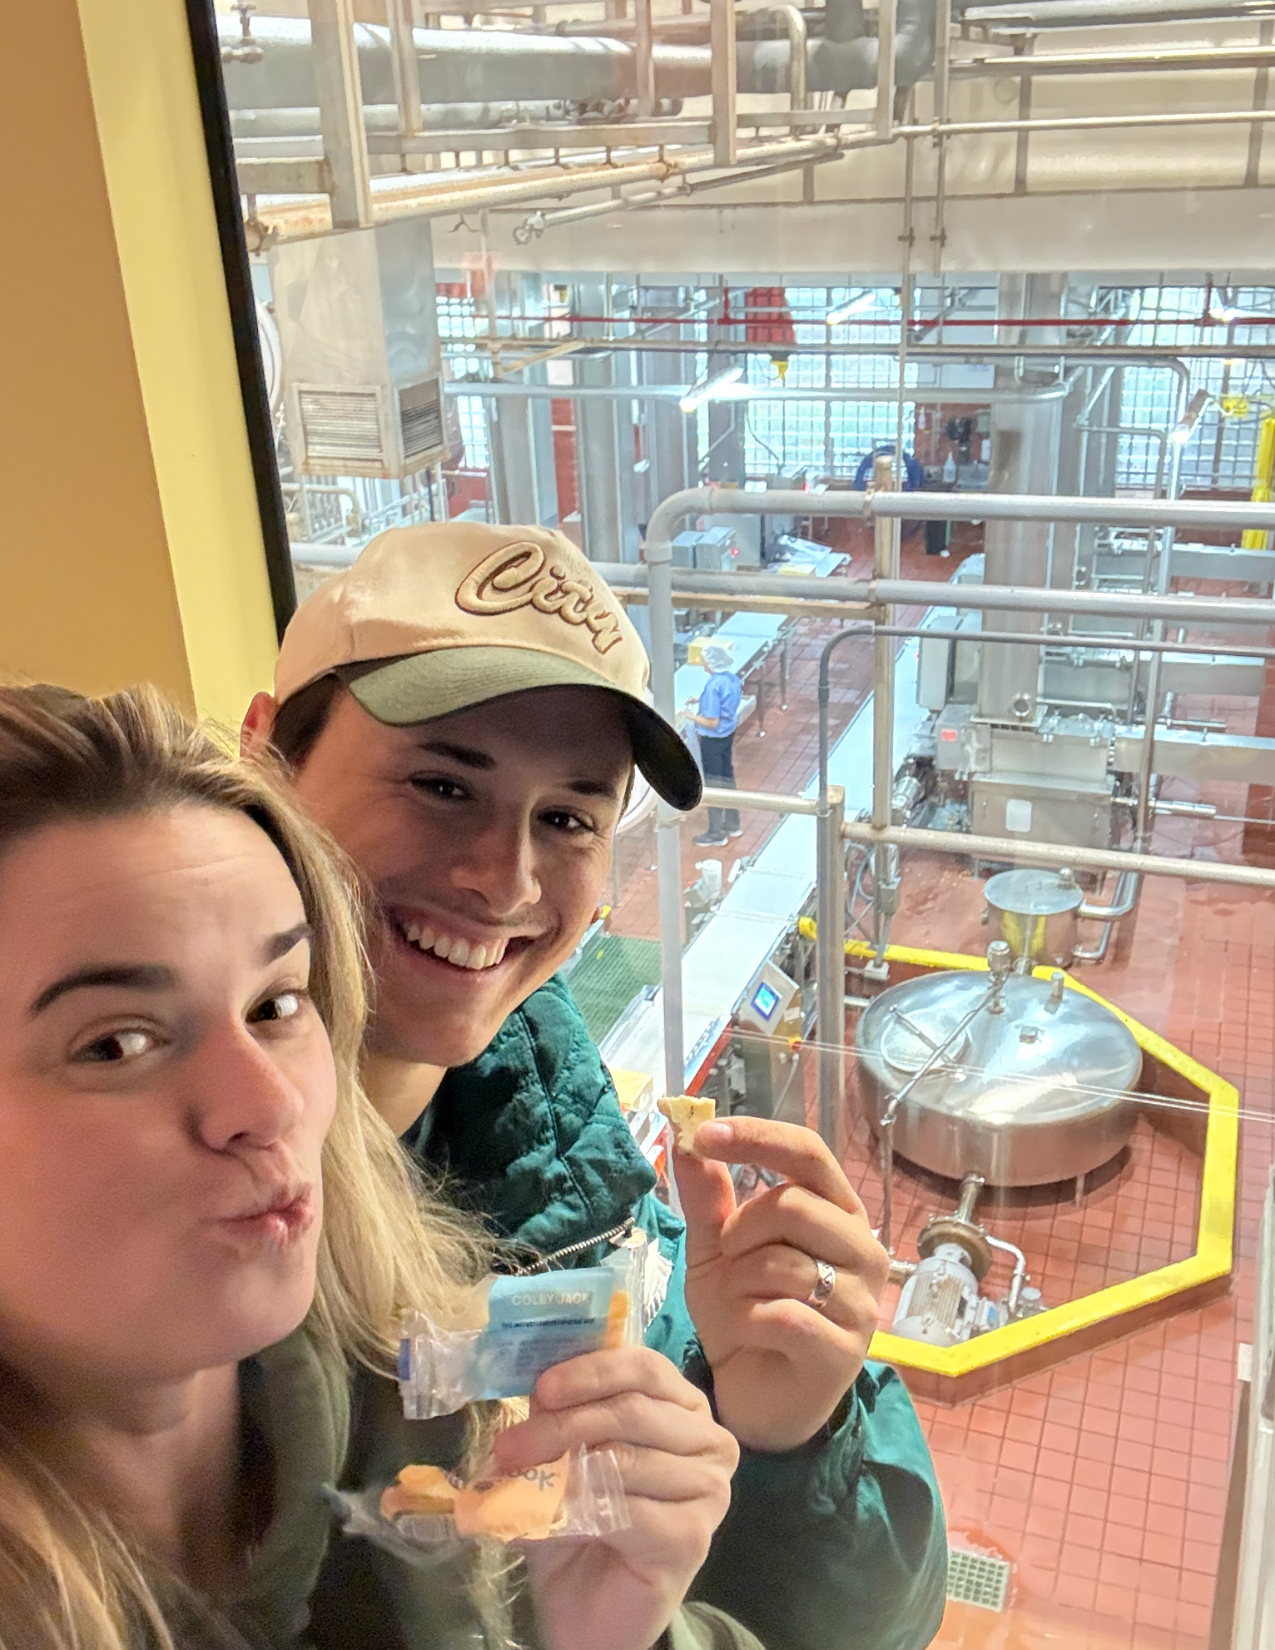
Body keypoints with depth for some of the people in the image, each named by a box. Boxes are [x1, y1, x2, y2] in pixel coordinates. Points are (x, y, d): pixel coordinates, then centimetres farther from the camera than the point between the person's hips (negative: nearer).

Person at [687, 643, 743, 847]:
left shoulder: (714, 686, -28)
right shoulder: (733, 679, -2)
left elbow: (712, 722, -27)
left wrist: (694, 717, -11)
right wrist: (702, 700, 11)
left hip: (713, 740, -9)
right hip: (729, 733, 9)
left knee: (713, 785, 5)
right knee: (727, 777, 22)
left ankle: (716, 834, 16)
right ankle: (732, 825, 36)